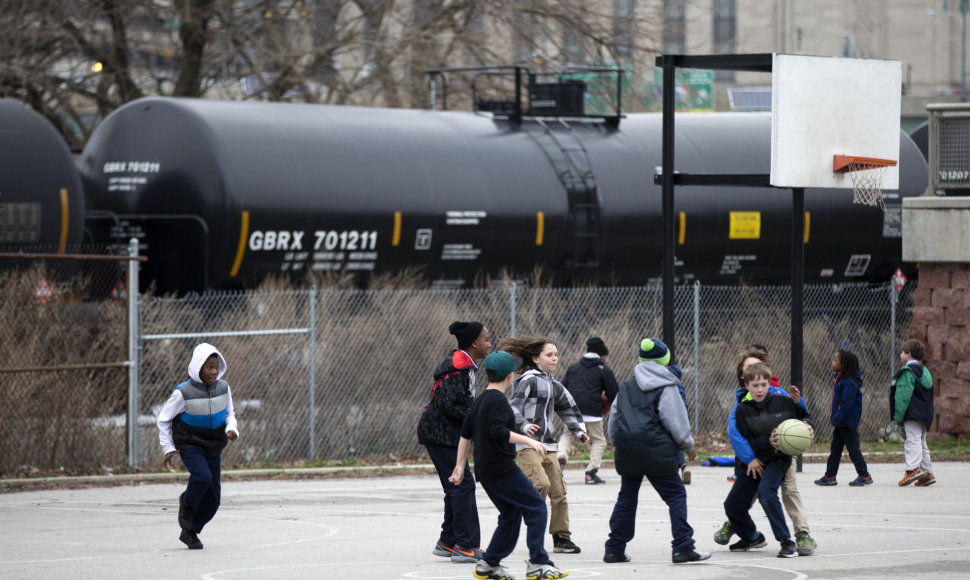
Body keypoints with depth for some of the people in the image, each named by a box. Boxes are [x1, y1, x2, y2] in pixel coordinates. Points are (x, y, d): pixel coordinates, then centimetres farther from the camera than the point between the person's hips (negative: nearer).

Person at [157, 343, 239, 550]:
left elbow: (229, 414, 12)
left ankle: (190, 532, 24)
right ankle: (187, 503, 1)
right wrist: (168, 448, -8)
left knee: (213, 498, 4)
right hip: (189, 445, -5)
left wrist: (231, 429, -10)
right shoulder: (184, 393, -17)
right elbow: (163, 419, -5)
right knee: (203, 476, -31)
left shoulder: (223, 388, -4)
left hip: (213, 447, 5)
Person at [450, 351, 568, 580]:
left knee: (511, 514, 16)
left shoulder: (480, 401, 16)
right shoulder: (498, 400, -13)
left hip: (485, 470, 10)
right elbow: (498, 432, -25)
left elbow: (465, 434, 19)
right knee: (536, 506, -6)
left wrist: (460, 466, 22)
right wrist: (528, 440, -24)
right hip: (501, 467, -10)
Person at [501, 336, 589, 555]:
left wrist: (579, 430, 13)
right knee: (541, 483, -24)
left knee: (558, 490, 4)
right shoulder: (528, 381, -6)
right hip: (527, 444, -8)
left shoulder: (554, 386, 17)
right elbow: (514, 407, -16)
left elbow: (568, 409, 27)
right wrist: (525, 426, -33)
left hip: (547, 445, 8)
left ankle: (561, 538, 9)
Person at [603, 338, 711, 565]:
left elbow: (613, 417, 20)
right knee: (675, 495, 1)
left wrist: (617, 441, 36)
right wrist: (688, 445, 9)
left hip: (627, 450, 6)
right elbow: (675, 421, -6)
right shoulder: (666, 387, -3)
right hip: (656, 451, -6)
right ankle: (683, 548, -8)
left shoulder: (626, 386, 15)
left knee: (627, 496, 15)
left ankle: (614, 549, 14)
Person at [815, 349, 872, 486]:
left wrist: (837, 419, -24)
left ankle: (864, 476, 8)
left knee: (853, 449, -2)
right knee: (835, 449, 12)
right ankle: (829, 476, 18)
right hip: (840, 423, 10)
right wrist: (834, 420, 15)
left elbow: (847, 403, -24)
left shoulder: (849, 382, -20)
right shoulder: (838, 378, 11)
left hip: (848, 422, -10)